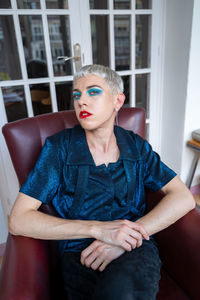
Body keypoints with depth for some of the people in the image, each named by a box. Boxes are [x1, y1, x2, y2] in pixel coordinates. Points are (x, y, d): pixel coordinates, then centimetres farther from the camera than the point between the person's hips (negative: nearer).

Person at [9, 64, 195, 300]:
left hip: (135, 252, 2)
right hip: (79, 254, -1)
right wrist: (99, 229, -18)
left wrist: (126, 237, -14)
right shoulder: (58, 148, -1)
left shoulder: (136, 146, 6)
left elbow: (184, 198, 1)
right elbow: (18, 220, -7)